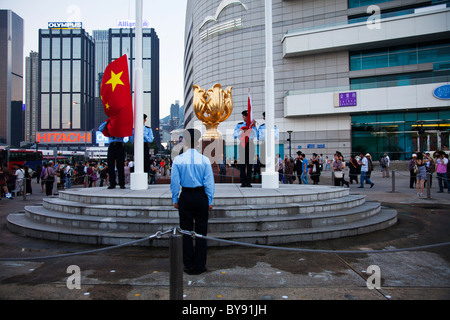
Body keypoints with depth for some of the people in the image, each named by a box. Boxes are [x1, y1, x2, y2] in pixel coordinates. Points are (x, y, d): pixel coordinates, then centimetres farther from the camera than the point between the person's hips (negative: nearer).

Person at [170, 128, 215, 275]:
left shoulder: (178, 160, -5)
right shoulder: (204, 160, -8)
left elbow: (174, 182, -2)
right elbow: (209, 182, -4)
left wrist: (175, 199, 8)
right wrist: (210, 201, 4)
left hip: (185, 197, 1)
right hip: (201, 197, -1)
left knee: (186, 232, 10)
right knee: (201, 232, 8)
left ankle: (188, 266, 18)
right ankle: (199, 266, 16)